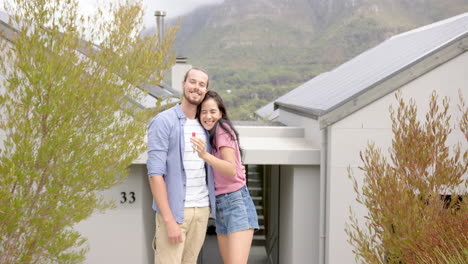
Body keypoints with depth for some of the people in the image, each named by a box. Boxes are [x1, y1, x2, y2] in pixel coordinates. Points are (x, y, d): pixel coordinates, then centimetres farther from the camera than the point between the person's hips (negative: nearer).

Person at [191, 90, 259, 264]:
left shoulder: (222, 129, -8)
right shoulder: (209, 135, 15)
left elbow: (232, 170, -20)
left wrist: (205, 155, -33)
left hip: (236, 203, -8)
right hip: (220, 205, 8)